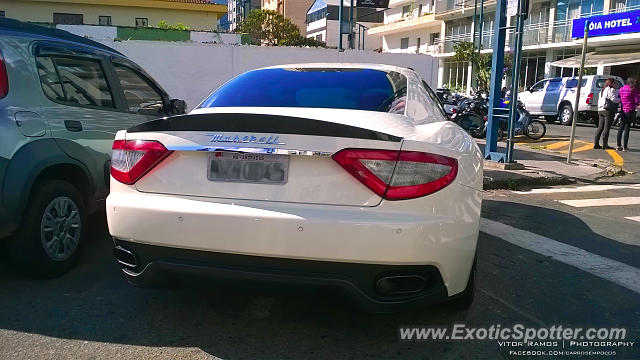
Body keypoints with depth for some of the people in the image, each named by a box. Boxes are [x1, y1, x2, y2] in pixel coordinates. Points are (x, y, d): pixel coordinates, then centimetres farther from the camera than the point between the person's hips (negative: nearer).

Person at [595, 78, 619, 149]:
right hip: (608, 110, -8)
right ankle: (604, 145, -6)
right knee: (606, 128, -6)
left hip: (600, 110, 8)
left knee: (600, 127, 9)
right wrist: (621, 99, -1)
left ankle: (596, 144, 5)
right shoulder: (612, 90, -6)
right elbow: (613, 99, -13)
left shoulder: (602, 90, 20)